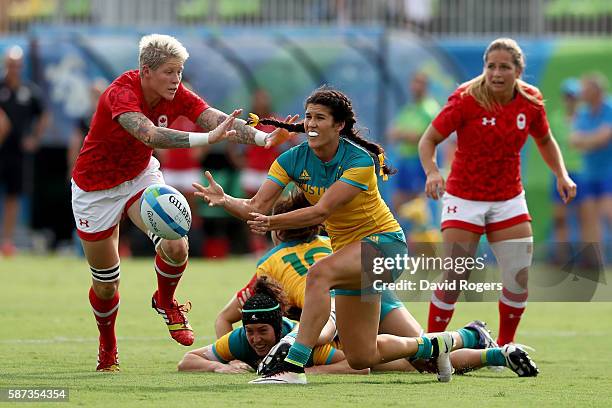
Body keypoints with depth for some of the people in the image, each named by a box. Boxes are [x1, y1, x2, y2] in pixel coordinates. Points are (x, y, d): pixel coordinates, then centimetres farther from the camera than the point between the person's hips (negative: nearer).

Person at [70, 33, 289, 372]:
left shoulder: (177, 95, -14)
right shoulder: (121, 94, -32)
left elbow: (219, 121, -25)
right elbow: (150, 135, -49)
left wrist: (262, 137, -43)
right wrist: (206, 139, -60)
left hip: (140, 177, 4)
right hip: (96, 188, -4)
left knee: (175, 246, -22)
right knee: (106, 285, 4)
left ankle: (165, 302, 12)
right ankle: (107, 349, 34)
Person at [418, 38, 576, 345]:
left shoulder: (530, 101, -4)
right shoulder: (466, 99, -16)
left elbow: (545, 141, 14)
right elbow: (429, 139, -12)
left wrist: (562, 175, 1)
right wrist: (432, 171, -31)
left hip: (509, 200, 4)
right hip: (464, 199, -4)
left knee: (519, 278, -1)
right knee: (453, 278, -10)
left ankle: (505, 347, 18)